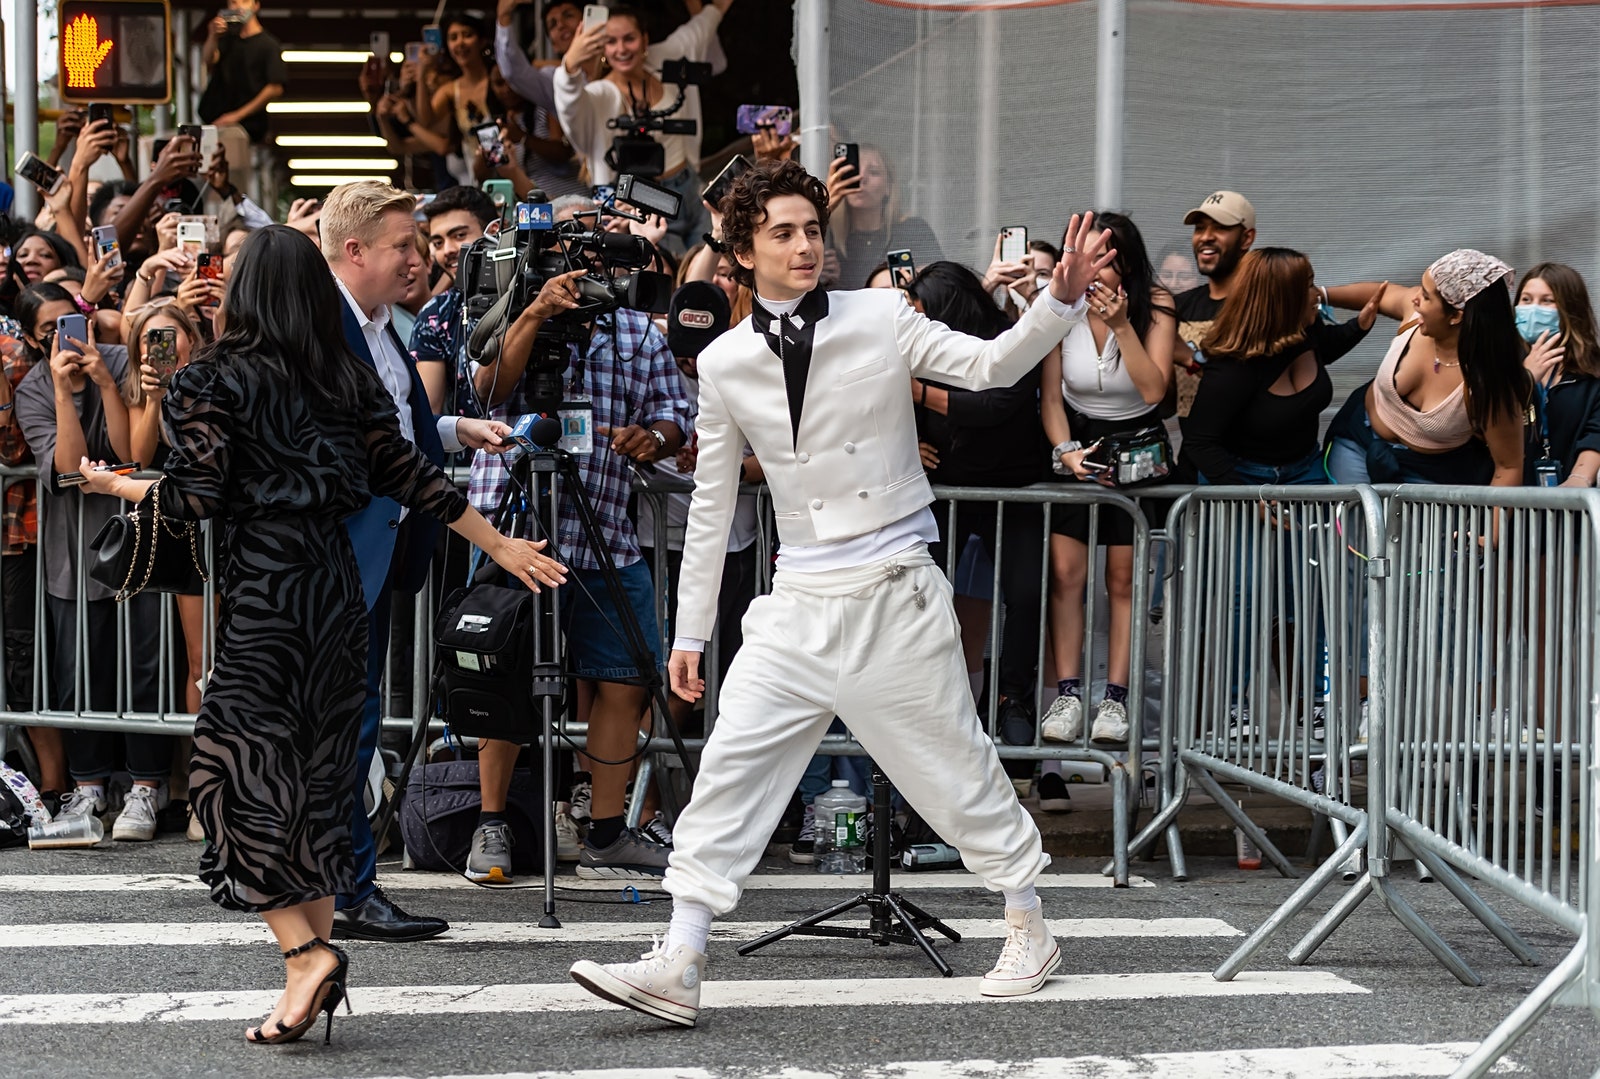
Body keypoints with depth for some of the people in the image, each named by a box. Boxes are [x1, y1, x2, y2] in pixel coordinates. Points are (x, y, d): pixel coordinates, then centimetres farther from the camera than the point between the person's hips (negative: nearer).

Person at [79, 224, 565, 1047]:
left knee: (236, 771, -2)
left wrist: (116, 486, 9)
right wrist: (500, 546, 16)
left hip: (264, 590, -6)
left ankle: (305, 952, -15)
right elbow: (409, 475, 8)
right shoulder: (350, 380, 8)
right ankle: (317, 956, 13)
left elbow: (197, 495, -10)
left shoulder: (219, 378, -5)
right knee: (316, 774, 11)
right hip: (338, 584, 6)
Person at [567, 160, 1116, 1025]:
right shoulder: (724, 364, 3)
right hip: (798, 602, 2)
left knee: (955, 765, 5)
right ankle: (677, 967, -3)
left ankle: (1027, 929, 25)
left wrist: (1061, 301, -30)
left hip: (895, 594, -2)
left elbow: (991, 365, -13)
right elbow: (711, 502, 10)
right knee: (730, 767, -5)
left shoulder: (881, 320, -2)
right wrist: (691, 630, 11)